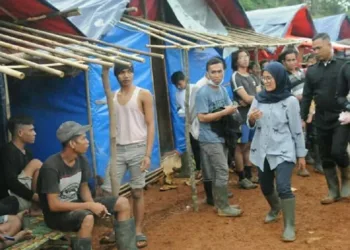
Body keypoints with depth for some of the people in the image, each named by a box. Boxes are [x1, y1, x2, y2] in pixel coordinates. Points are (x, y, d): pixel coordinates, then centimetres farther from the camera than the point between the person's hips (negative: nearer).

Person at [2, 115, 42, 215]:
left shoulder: (26, 151, 13)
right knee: (36, 163, -18)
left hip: (28, 199, 8)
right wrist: (35, 196, -26)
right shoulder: (9, 151, -13)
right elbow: (11, 182, -22)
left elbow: (33, 175, 13)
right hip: (14, 199, -8)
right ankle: (36, 207, -15)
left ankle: (35, 206, -8)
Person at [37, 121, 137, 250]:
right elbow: (54, 205, -27)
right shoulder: (51, 167, -25)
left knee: (122, 203, -4)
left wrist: (94, 205, -14)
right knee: (87, 218, -39)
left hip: (76, 205, 7)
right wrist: (90, 205, -27)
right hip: (56, 214, -7)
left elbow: (84, 188, 7)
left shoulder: (81, 160, -4)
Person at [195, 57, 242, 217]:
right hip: (210, 139, -8)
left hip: (222, 136, 8)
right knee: (222, 171, -8)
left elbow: (230, 108, 12)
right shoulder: (203, 93, -16)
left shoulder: (222, 89, 8)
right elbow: (202, 117, -20)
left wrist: (232, 110, -12)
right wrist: (224, 112, -21)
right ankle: (223, 207, 1)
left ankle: (219, 202, 25)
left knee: (218, 172, 14)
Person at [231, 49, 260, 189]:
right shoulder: (235, 77, -7)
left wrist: (250, 101, -13)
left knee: (249, 146, 13)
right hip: (242, 117, -7)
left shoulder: (252, 77, 16)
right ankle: (242, 178, 6)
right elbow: (246, 98, -14)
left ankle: (249, 175, 21)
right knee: (241, 147, -1)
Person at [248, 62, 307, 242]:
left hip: (283, 151, -5)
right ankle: (275, 208, 45)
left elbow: (297, 129, -4)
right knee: (265, 186, 16)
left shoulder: (290, 101, -9)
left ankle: (289, 226, -3)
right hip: (263, 151, 5)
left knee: (283, 187, -16)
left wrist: (301, 154, -1)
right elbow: (251, 125, 8)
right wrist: (251, 118, -15)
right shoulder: (259, 98, 2)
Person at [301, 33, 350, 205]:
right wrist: (303, 118, 5)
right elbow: (307, 96, 9)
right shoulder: (312, 71, 7)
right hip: (322, 120, 4)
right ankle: (333, 192, 22)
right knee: (326, 158, 8)